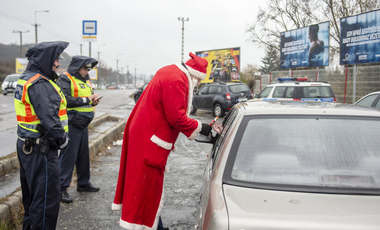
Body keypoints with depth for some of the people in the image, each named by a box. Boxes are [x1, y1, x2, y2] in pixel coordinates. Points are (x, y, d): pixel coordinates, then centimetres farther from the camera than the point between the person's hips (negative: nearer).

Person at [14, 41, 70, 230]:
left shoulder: (26, 80, 14)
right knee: (47, 198, -3)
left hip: (26, 145, 11)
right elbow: (49, 117, -26)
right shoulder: (40, 84, -20)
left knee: (31, 194, 23)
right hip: (41, 149, -11)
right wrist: (62, 138, -12)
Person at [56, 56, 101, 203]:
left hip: (83, 123, 9)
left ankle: (83, 183, 30)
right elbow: (66, 100, -21)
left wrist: (93, 100, 1)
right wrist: (86, 99, -17)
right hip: (71, 124, -9)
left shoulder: (85, 80, 16)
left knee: (84, 155, 17)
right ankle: (62, 188, 2)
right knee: (68, 156, -6)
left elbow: (89, 98, 24)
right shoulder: (65, 79, -10)